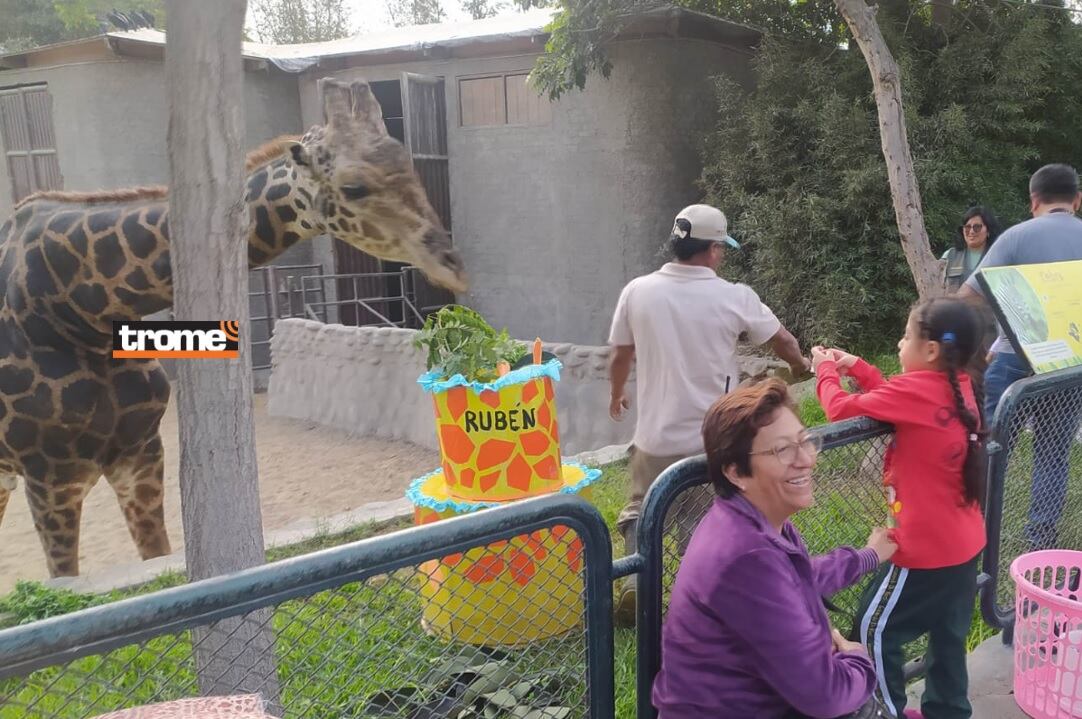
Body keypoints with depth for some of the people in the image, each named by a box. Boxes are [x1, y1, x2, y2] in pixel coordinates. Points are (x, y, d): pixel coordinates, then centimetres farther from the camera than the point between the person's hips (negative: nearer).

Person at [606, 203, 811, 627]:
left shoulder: (637, 291, -4)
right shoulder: (734, 298, -8)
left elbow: (620, 357, 8)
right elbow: (781, 340, 10)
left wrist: (616, 396, 29)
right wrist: (800, 365, 33)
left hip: (655, 437, 2)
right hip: (712, 440, -1)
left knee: (640, 513, 19)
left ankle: (635, 584, 3)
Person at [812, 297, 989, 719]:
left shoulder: (917, 390, -22)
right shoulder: (958, 388, 3)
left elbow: (842, 410, -17)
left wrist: (826, 369, 0)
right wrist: (856, 368, 12)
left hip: (927, 547, -9)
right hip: (962, 543, 9)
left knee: (873, 631, 4)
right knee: (947, 633, 21)